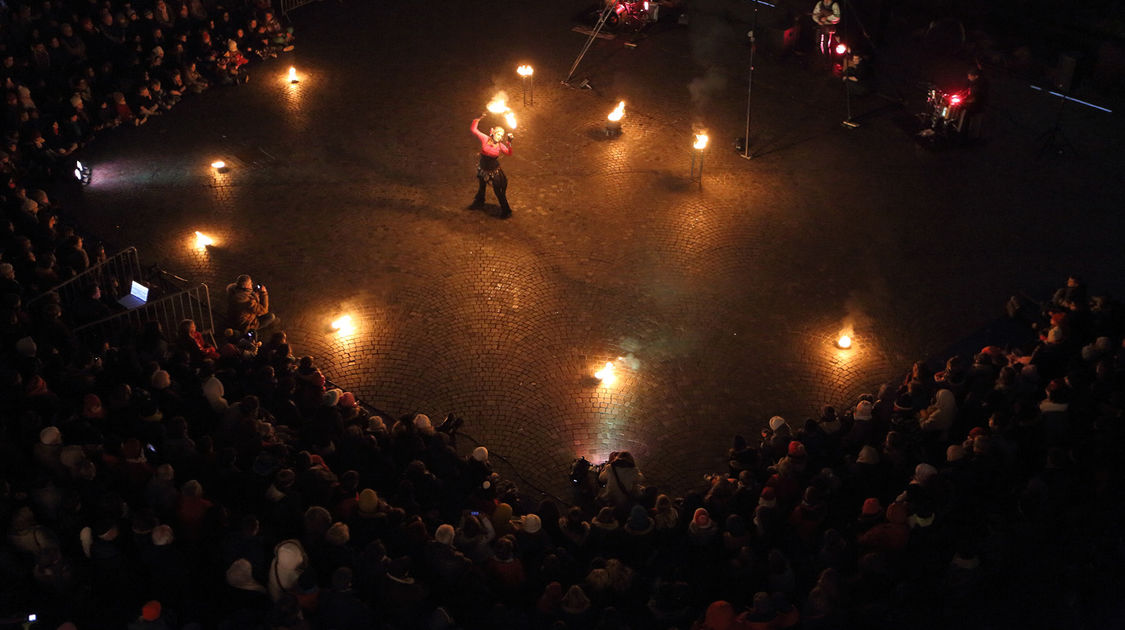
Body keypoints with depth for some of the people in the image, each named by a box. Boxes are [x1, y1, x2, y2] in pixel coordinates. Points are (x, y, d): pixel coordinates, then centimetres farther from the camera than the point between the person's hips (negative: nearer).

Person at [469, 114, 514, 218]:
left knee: (499, 191, 3)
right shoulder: (485, 139, -16)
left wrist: (509, 142, -36)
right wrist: (478, 119, -25)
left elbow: (509, 153, -28)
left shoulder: (500, 145, -15)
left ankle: (505, 211, 16)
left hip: (495, 171, -2)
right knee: (481, 187, 26)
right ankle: (479, 202, 53)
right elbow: (474, 130, -17)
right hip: (483, 170, 2)